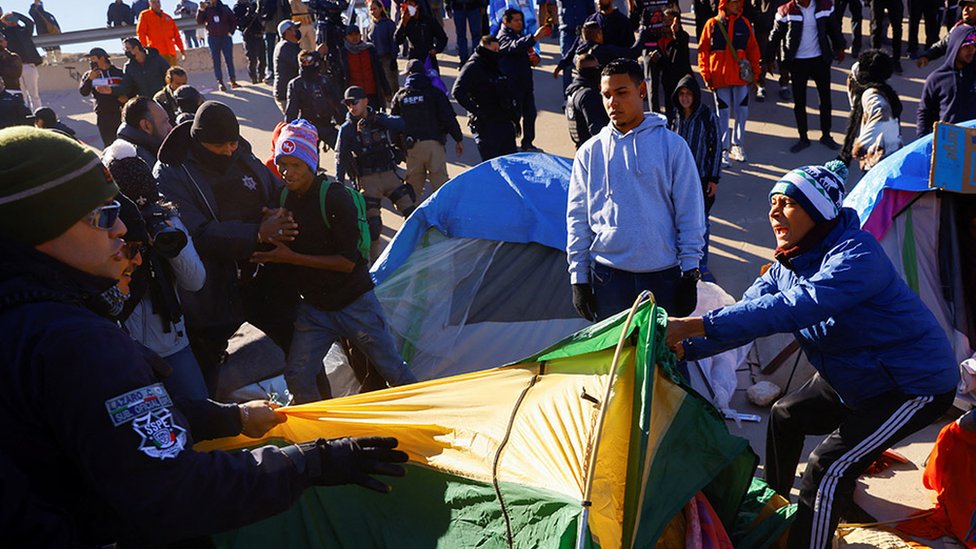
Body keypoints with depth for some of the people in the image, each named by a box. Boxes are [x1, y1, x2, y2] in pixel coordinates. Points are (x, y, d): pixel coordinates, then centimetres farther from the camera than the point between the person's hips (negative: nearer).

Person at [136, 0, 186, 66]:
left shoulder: (168, 17, 21)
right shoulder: (145, 15, 8)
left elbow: (176, 35, 22)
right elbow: (140, 33, -1)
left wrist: (182, 49, 14)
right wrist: (145, 48, -13)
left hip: (171, 52, 5)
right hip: (156, 53, -5)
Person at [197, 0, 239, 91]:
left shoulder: (224, 8, 7)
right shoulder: (206, 9, 4)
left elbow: (234, 20, 12)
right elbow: (199, 22, -7)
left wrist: (231, 31, 2)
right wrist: (201, 10, -19)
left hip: (226, 37, 1)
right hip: (213, 38, -1)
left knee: (229, 59, 0)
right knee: (216, 61, -1)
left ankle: (233, 81, 5)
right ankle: (220, 82, 0)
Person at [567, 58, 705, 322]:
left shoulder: (671, 144, -1)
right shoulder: (590, 152, 4)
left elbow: (690, 213, 1)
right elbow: (577, 218, 7)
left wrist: (690, 273, -2)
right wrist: (578, 277, 3)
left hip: (663, 274, -1)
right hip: (607, 275, 1)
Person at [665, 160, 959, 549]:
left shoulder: (857, 255, -32)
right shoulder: (789, 264, -3)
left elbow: (791, 309, -46)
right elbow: (748, 309, -9)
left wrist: (693, 325, -52)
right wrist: (685, 348, -25)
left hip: (916, 385, -9)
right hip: (851, 378, 9)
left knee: (828, 466, -19)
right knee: (786, 415, 20)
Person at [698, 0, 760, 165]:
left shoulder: (744, 23, 4)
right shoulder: (712, 24, -3)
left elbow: (753, 49, 8)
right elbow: (703, 50, -1)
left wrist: (754, 72, 4)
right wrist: (706, 75, -5)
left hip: (741, 76, 3)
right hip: (720, 78, -2)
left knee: (742, 112, 5)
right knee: (723, 114, 3)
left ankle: (736, 146, 22)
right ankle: (723, 150, 10)